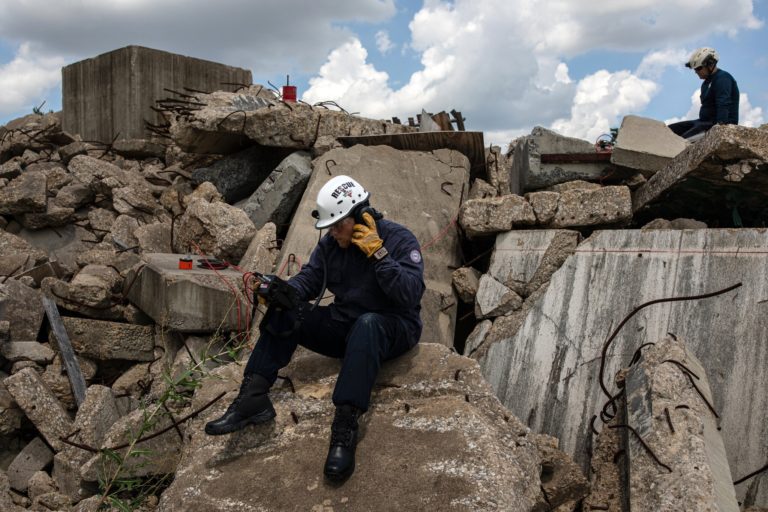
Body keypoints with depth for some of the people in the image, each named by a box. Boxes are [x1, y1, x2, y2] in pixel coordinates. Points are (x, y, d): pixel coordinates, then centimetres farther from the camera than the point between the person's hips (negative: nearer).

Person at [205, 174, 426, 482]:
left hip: (392, 330, -6)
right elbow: (308, 279, 2)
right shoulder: (330, 243, 2)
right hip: (345, 326, 6)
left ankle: (345, 428, -45)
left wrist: (378, 253, -31)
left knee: (367, 325, -41)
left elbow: (411, 295, -27)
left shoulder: (399, 239, -15)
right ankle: (253, 398, -21)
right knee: (285, 311, -12)